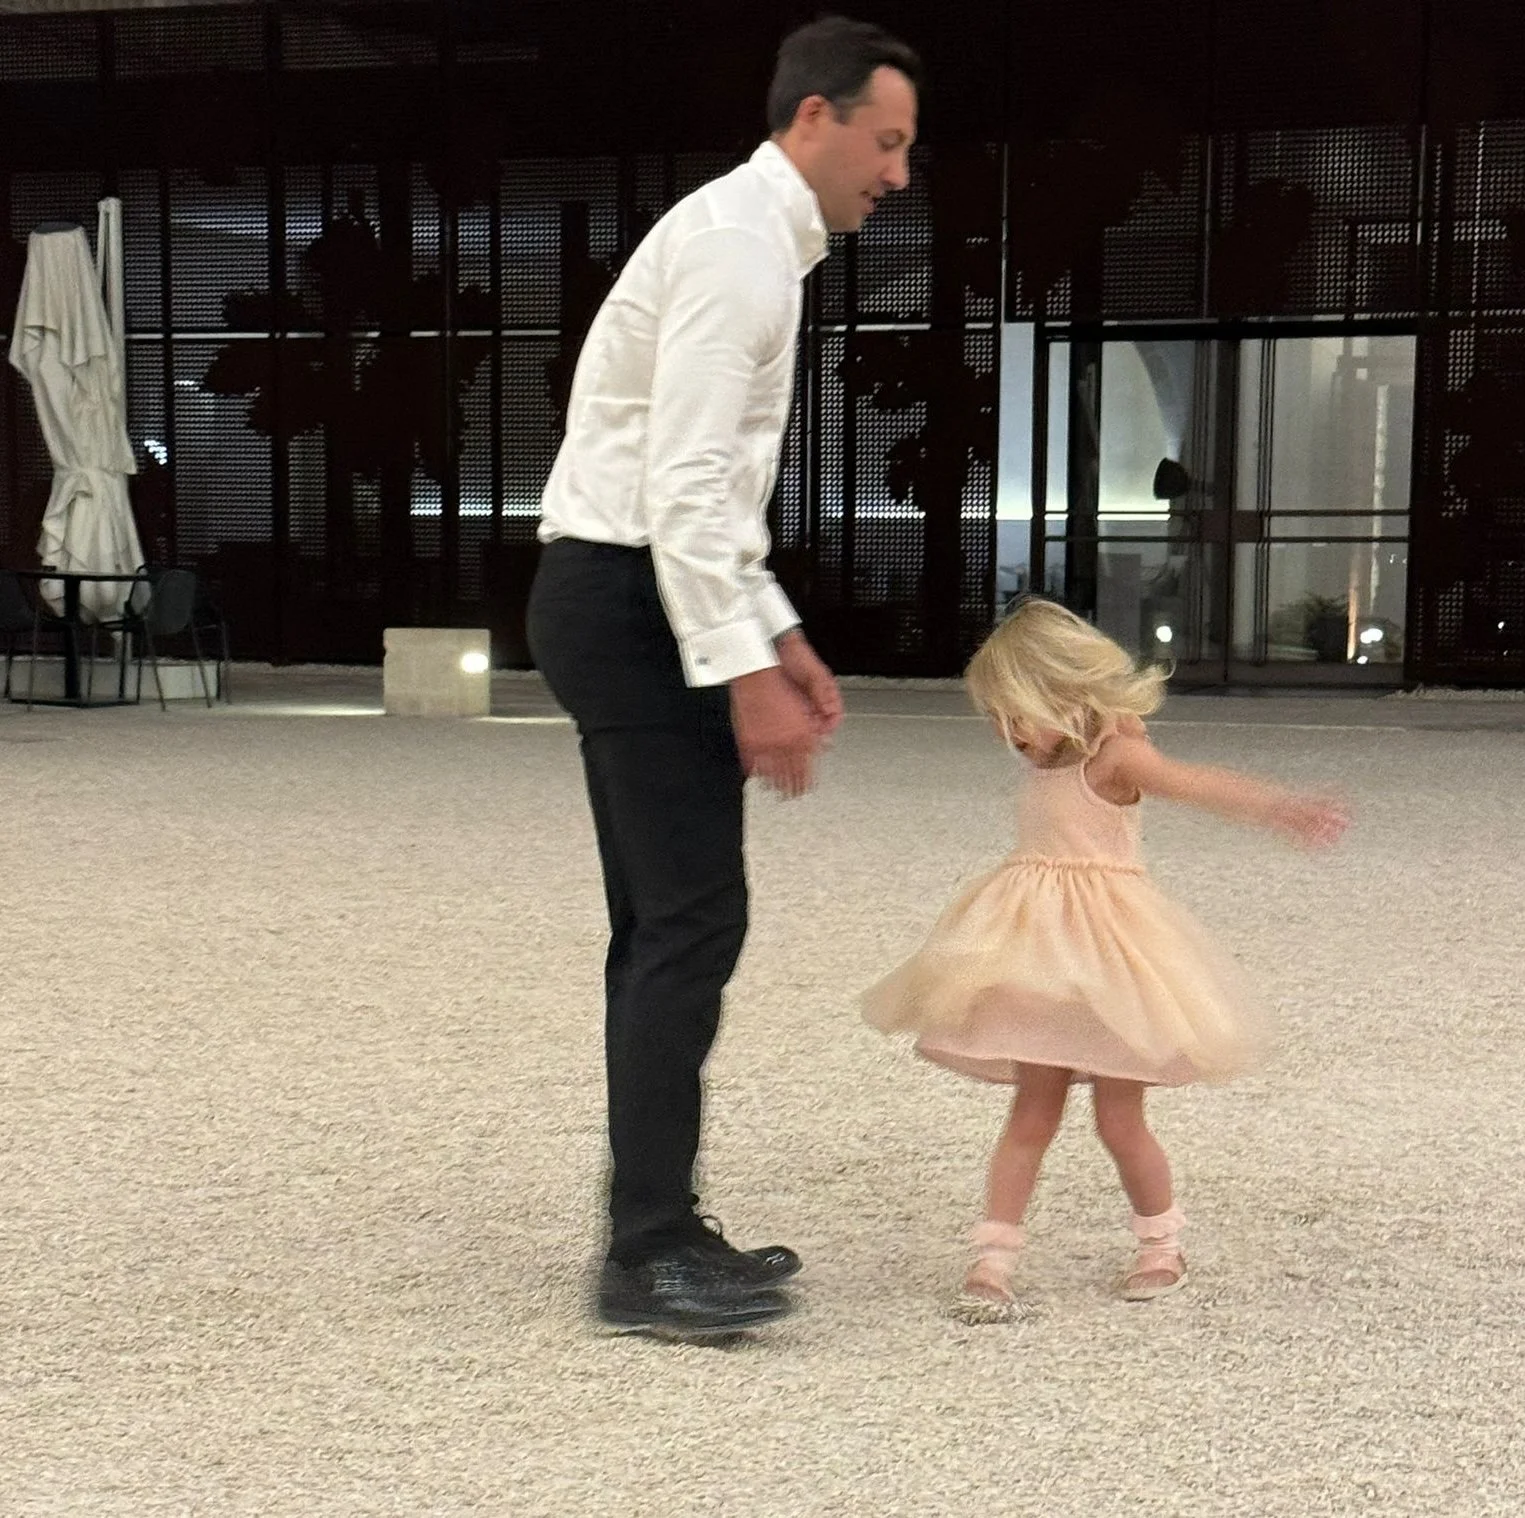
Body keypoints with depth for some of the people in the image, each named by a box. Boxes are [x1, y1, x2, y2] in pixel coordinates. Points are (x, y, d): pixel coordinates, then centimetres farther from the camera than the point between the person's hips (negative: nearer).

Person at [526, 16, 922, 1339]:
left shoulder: (753, 245, 20)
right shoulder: (737, 247, -13)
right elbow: (682, 486, -23)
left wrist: (779, 634, 19)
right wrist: (748, 673, -25)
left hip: (627, 603, 11)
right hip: (629, 602, -11)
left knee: (664, 923, 12)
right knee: (695, 918, -10)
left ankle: (658, 1227, 19)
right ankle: (648, 1254, -5)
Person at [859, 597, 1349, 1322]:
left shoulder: (1116, 755, -15)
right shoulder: (1048, 767, 9)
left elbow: (1203, 785, -30)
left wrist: (1285, 809, -43)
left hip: (1109, 948, -6)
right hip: (1044, 962, 6)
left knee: (1118, 1118, 3)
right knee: (1033, 1112, 4)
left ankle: (1163, 1247, 25)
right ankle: (992, 1260, 3)